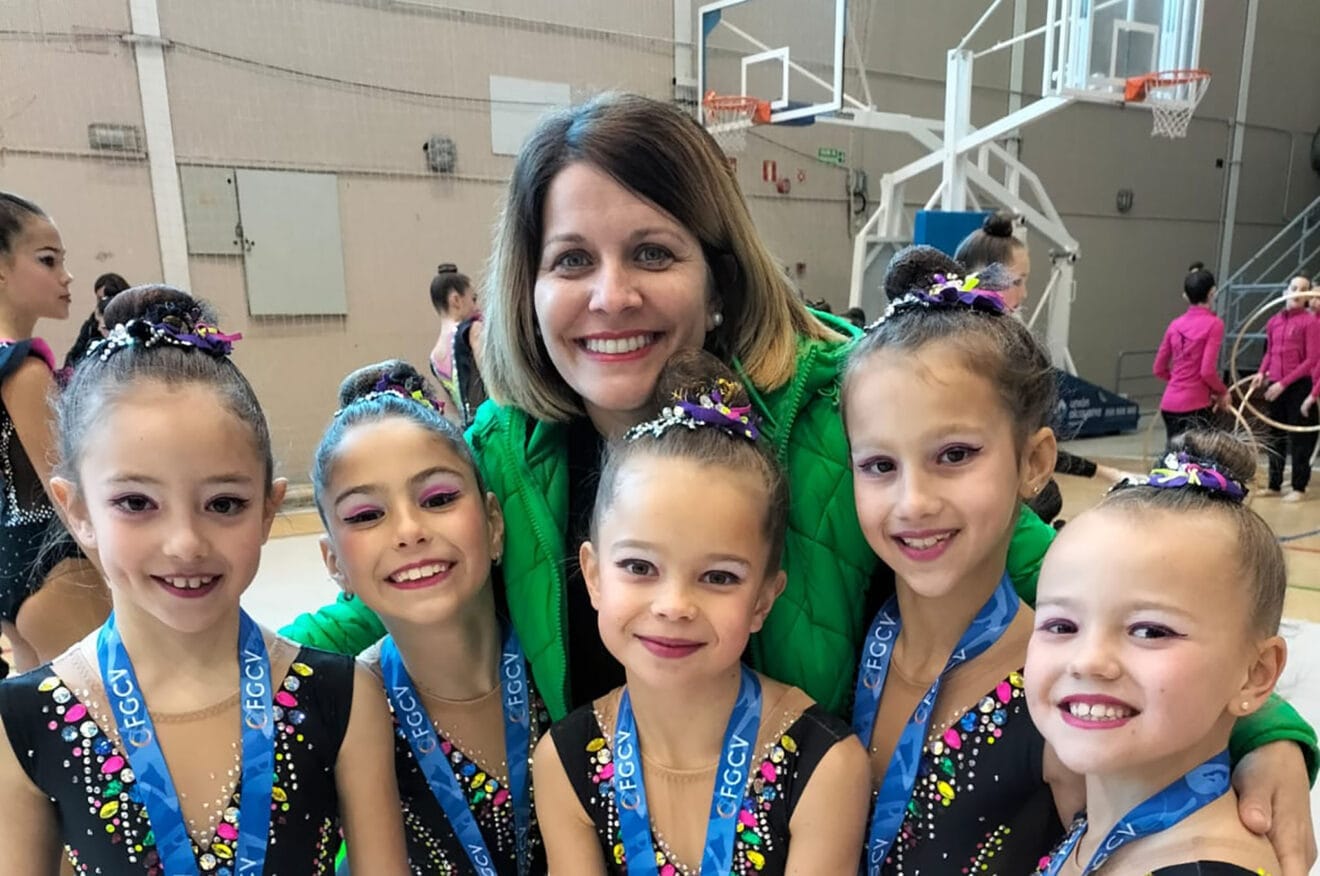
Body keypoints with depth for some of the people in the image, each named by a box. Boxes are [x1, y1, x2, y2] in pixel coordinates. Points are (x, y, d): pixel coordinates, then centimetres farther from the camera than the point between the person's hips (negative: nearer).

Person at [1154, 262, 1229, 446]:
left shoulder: (1176, 324, 8)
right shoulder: (1213, 323, -8)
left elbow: (1159, 369, 12)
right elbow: (1207, 371, -14)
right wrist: (1223, 392, 1)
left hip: (1170, 404, 6)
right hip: (1195, 405, -6)